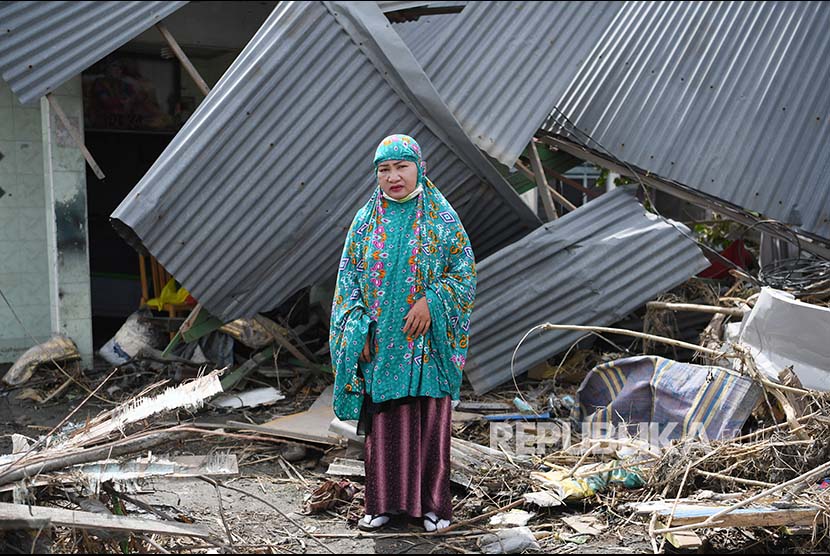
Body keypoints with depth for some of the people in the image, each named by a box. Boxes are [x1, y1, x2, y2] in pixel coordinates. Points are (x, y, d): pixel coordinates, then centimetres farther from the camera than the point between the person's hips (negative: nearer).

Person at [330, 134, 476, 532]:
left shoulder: (441, 216, 0)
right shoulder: (367, 219, 6)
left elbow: (464, 269, -1)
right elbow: (349, 275, 6)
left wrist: (431, 300, -15)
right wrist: (360, 329, -4)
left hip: (428, 337, -2)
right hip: (381, 338, 2)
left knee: (431, 418, 1)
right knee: (384, 419, 4)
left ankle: (433, 503, 11)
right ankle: (384, 502, 14)